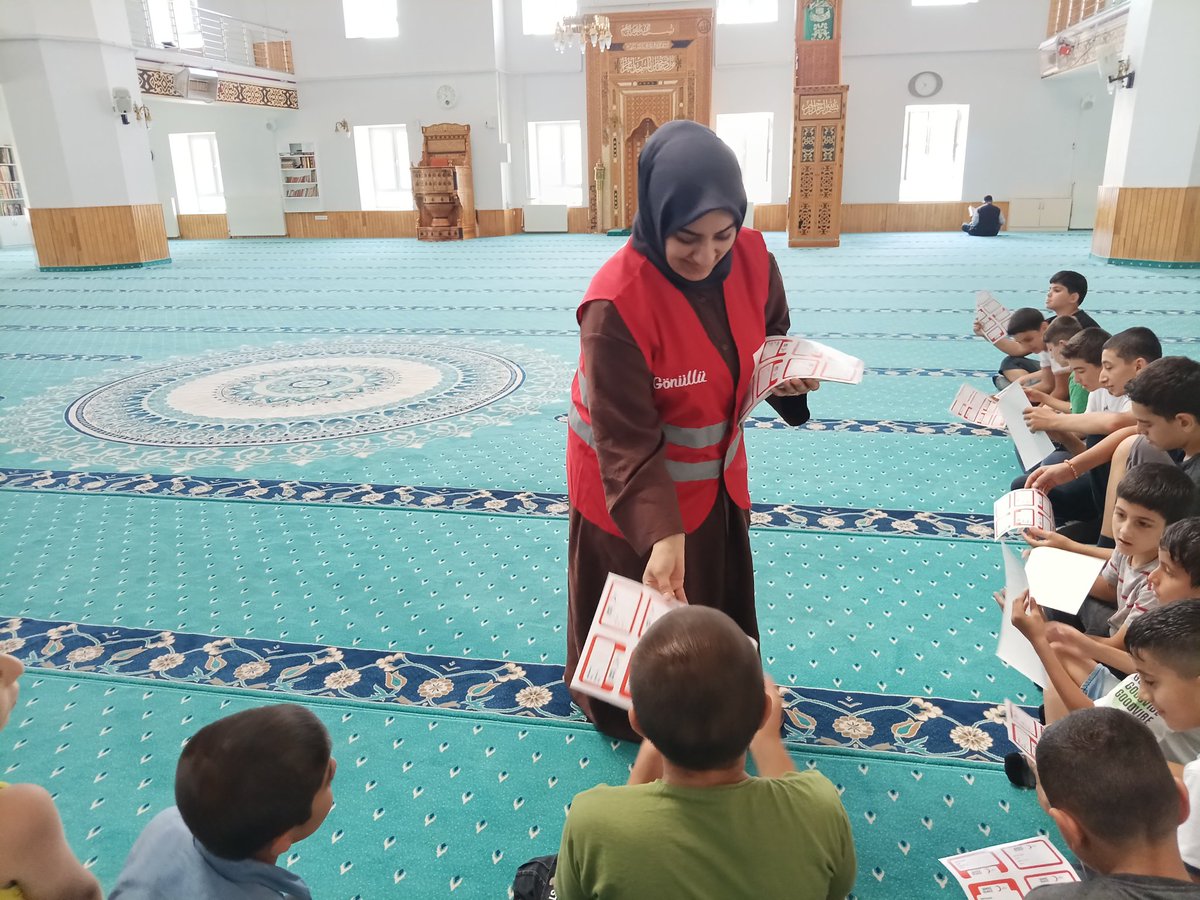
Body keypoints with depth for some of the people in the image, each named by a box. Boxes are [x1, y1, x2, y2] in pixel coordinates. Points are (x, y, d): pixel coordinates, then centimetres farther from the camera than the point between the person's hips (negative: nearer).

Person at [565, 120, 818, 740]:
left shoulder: (751, 257, -14)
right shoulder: (617, 303, -32)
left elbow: (772, 336, 6)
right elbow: (626, 442, -30)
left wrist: (788, 373, -16)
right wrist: (660, 533, -39)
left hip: (713, 472, 6)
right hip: (629, 485, -6)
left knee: (718, 599, 26)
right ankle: (636, 717, 46)